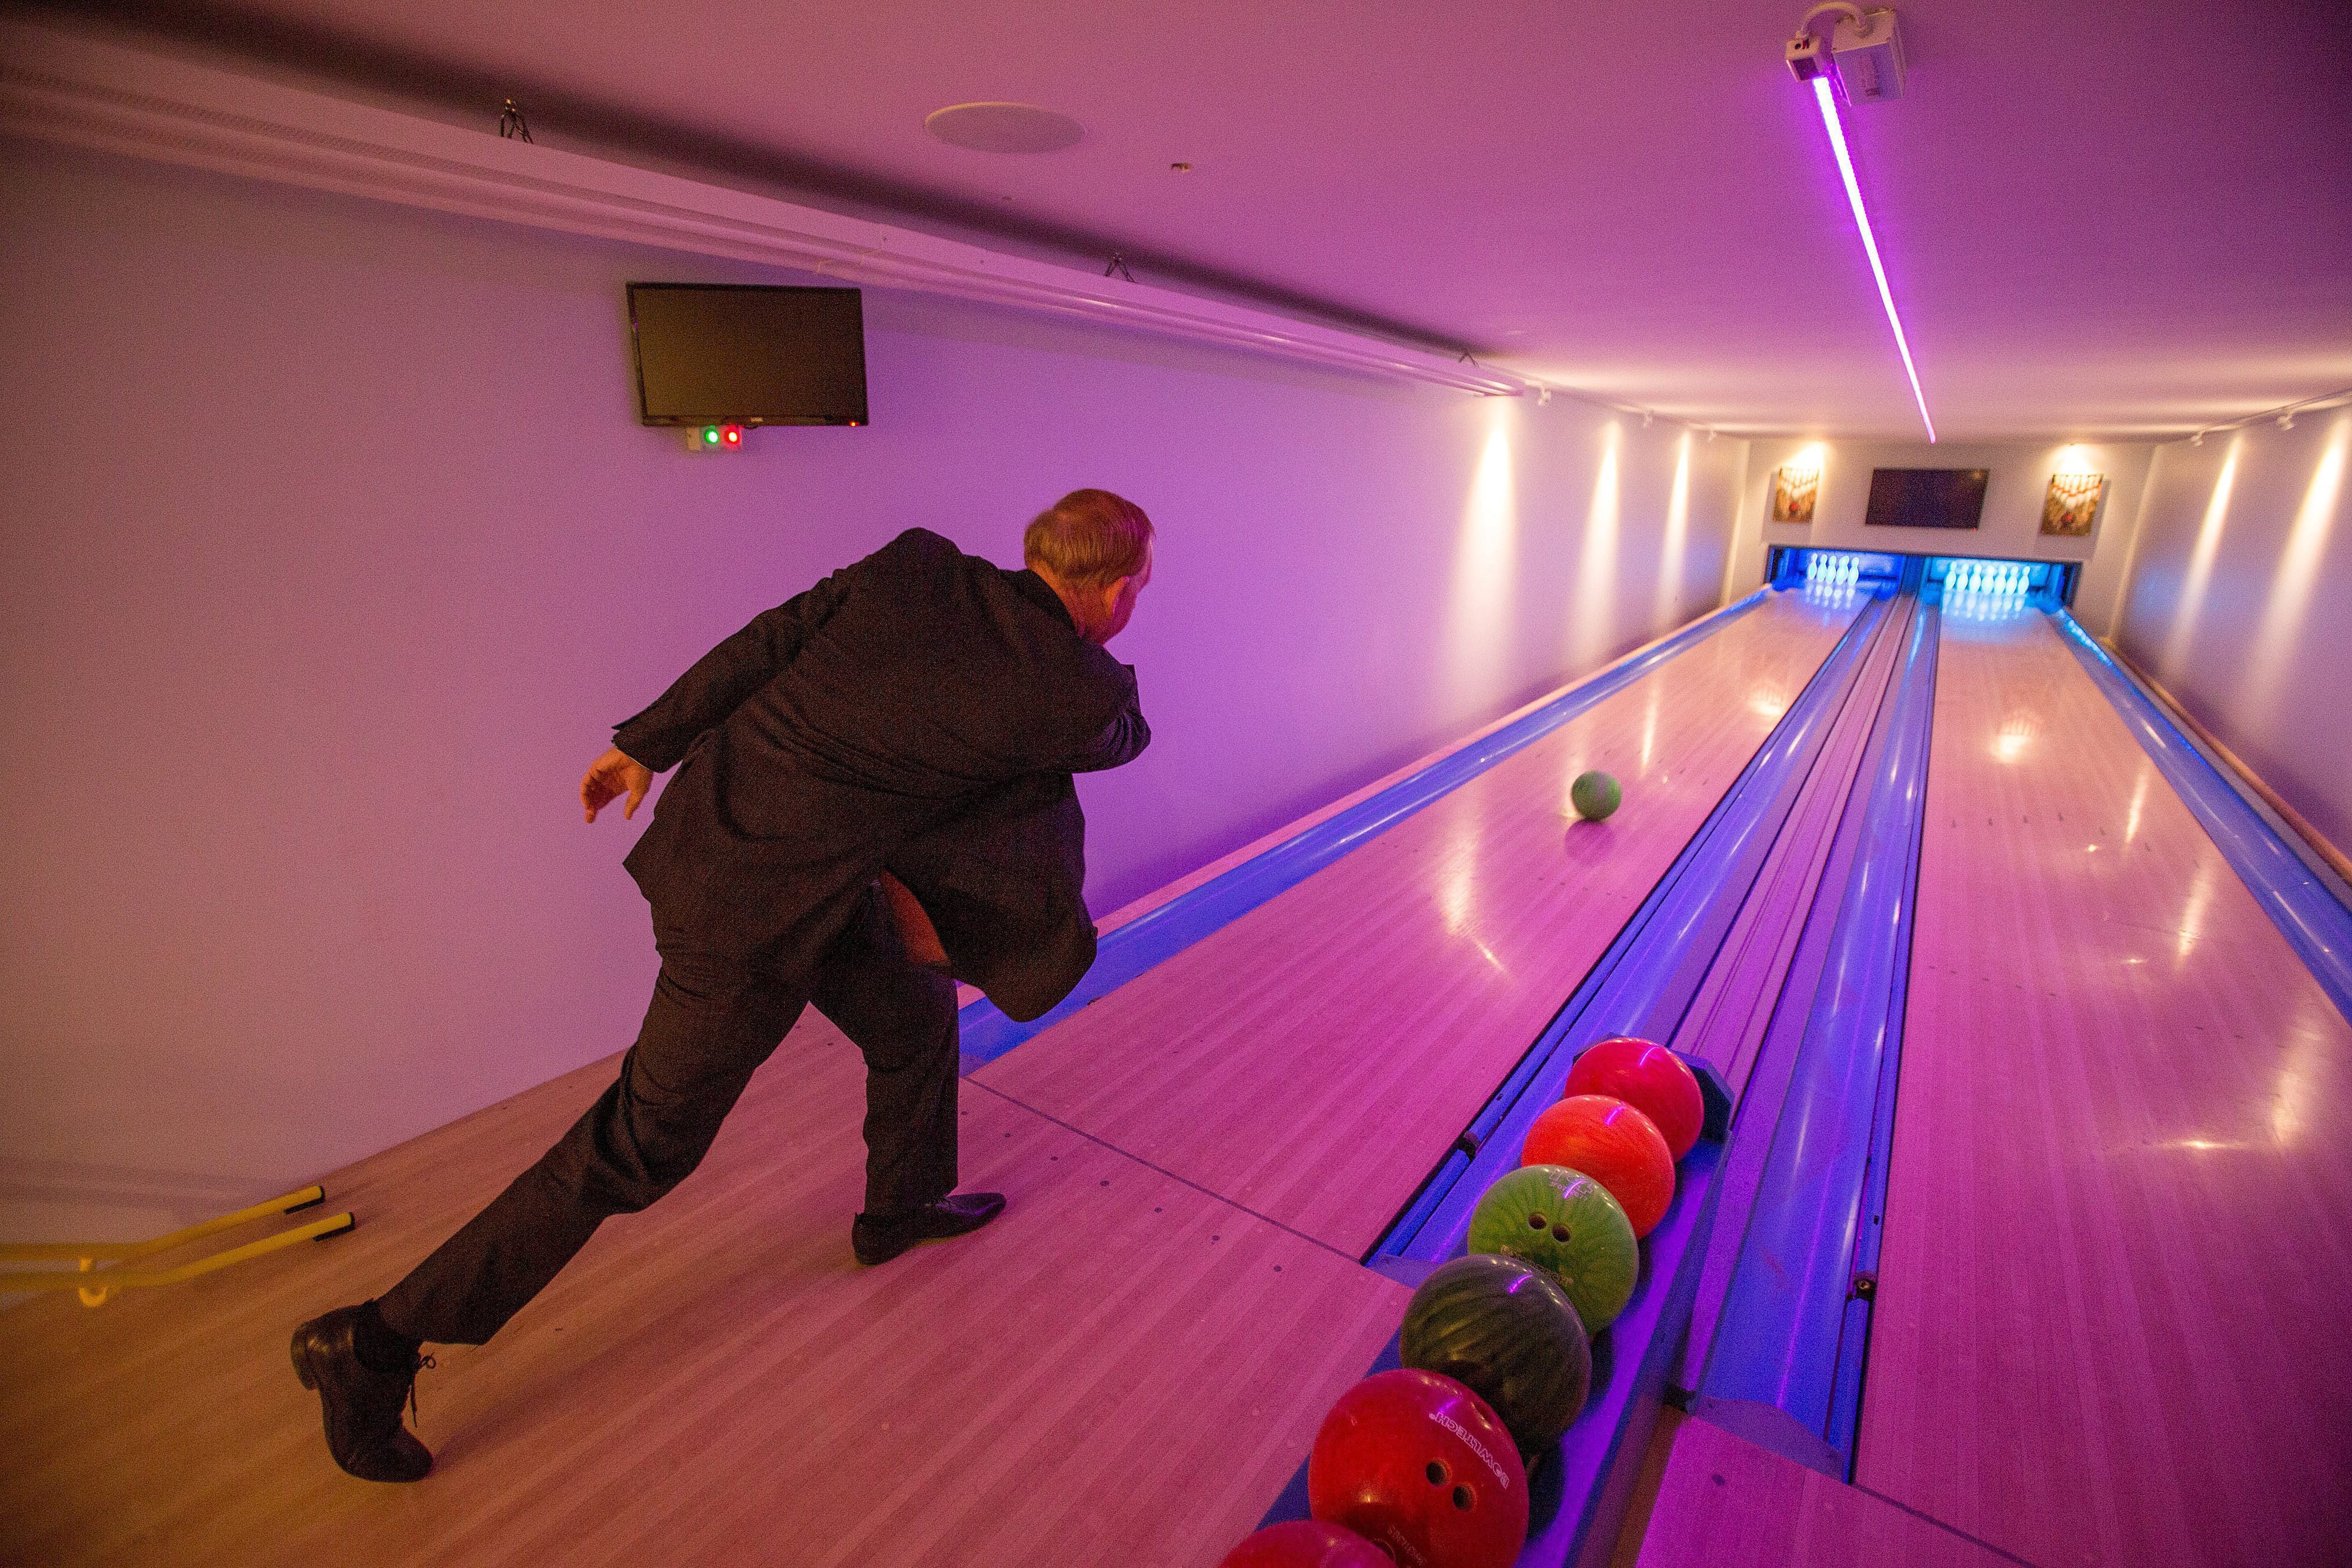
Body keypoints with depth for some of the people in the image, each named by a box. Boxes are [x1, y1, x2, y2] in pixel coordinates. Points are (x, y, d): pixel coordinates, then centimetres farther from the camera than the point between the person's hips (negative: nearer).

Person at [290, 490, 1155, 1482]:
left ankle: (900, 1208, 51)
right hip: (756, 917, -8)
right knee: (641, 1148, 12)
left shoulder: (914, 566, -3)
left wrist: (645, 745, 12)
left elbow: (762, 646, 2)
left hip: (711, 830, 9)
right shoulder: (1070, 694, -17)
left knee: (915, 1015, 25)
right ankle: (373, 1346, 29)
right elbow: (1122, 738, 7)